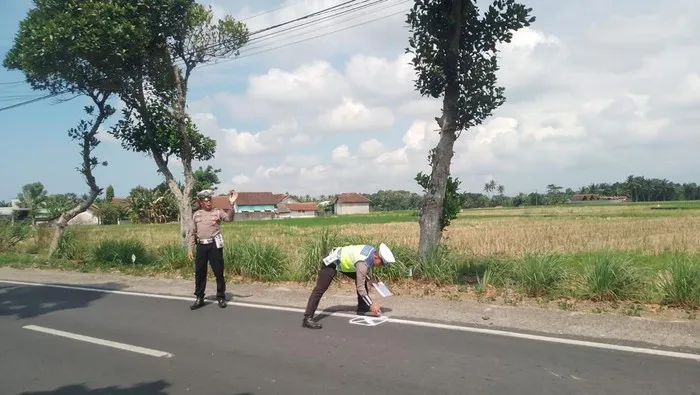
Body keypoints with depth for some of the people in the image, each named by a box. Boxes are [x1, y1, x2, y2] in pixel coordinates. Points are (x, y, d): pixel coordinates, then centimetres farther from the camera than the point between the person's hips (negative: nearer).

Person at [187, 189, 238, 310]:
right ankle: (199, 298, 20)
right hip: (201, 246, 3)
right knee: (199, 272, 8)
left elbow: (229, 218, -17)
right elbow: (193, 233, 14)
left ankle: (221, 297, 15)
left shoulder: (217, 212, 2)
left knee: (218, 272, 2)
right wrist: (190, 248, 9)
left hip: (214, 245, -3)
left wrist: (232, 204, -31)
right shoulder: (196, 214, 10)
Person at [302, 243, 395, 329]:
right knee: (320, 289, -16)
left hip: (343, 259, 10)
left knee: (361, 279, 11)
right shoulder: (363, 263, -33)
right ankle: (307, 319, -19)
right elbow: (360, 288, -26)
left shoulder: (373, 250, -8)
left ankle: (362, 307, 19)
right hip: (331, 262, -10)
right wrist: (371, 304, -20)